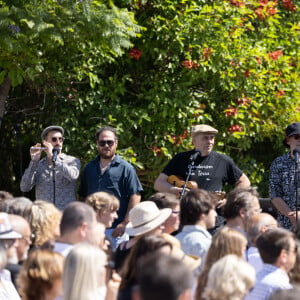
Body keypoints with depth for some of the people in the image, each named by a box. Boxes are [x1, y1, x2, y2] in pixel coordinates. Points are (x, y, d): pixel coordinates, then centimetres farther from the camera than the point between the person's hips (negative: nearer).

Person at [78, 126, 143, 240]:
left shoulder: (126, 168, 2)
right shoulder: (89, 168, 15)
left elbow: (135, 196, -4)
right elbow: (82, 197, 19)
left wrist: (125, 223, -12)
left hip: (116, 230, -4)